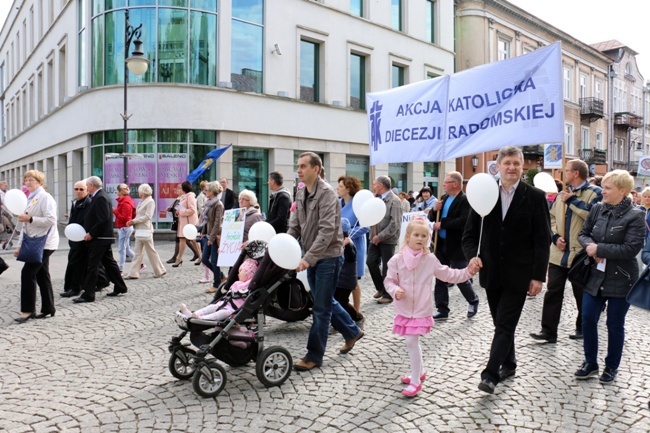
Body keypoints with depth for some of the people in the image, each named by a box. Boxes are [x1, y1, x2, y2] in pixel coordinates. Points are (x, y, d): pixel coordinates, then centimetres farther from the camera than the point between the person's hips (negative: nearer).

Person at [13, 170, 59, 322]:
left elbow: (51, 220, -21)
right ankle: (48, 309, 17)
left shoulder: (45, 197, -11)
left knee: (27, 273, -11)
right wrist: (20, 245, 15)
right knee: (41, 275, 10)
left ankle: (28, 310, -3)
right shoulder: (30, 199, 15)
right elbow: (26, 224, 18)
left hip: (44, 243, -9)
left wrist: (30, 219, -23)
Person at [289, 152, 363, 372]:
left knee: (321, 307, 0)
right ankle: (352, 332, 39)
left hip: (327, 256, -8)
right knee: (326, 302, 19)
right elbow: (294, 226, 9)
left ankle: (314, 355, 11)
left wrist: (307, 258, -29)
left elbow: (327, 231, -25)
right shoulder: (300, 193, 8)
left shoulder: (326, 193, -18)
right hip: (311, 257, 8)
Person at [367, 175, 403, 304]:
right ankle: (380, 288, 27)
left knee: (387, 267, 3)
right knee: (371, 262, 7)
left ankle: (388, 295, 16)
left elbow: (395, 224, -19)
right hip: (375, 238, 7)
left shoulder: (394, 201, -13)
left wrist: (381, 236, -19)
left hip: (388, 239, -7)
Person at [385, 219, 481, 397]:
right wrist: (395, 291, -20)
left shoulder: (430, 260, -5)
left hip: (421, 310, -3)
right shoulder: (397, 259, -7)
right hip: (404, 309, 3)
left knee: (412, 342, -7)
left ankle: (416, 382, 8)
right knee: (412, 342, 17)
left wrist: (469, 271, -8)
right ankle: (419, 372, 40)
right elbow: (389, 281, 0)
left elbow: (449, 275, 2)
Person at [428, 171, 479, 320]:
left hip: (457, 246, -7)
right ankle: (442, 309, 18)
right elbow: (431, 218, 15)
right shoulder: (444, 198, 11)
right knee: (440, 277, 9)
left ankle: (473, 301, 31)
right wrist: (434, 210, -7)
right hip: (441, 244, 7)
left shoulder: (465, 200, -14)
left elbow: (463, 221, -28)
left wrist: (442, 224, -20)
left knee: (460, 278, 5)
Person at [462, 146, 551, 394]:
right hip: (492, 273, 3)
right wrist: (473, 257, -15)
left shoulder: (535, 197, -4)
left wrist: (538, 276, -10)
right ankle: (508, 364, 33)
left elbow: (542, 240, -5)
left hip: (518, 274, -3)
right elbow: (470, 234, 3)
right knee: (501, 323, 15)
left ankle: (491, 374, 0)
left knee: (505, 324, -5)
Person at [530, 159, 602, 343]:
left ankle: (583, 328, 29)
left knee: (582, 294, 11)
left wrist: (572, 200, -16)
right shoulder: (563, 193, 14)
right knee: (552, 291, 3)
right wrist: (555, 236, -3)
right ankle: (548, 331, 7)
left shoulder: (594, 192, -6)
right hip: (559, 253, 5)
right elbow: (552, 217, 13)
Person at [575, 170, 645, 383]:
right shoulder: (597, 209, 2)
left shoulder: (635, 215, -13)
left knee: (615, 325, 9)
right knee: (588, 320, 6)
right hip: (595, 275, 5)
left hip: (620, 279, -4)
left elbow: (631, 248, -20)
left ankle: (611, 367, 27)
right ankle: (590, 362, 23)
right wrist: (590, 246, -14)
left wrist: (599, 249, -20)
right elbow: (583, 233, 8)